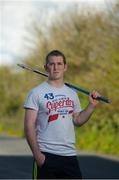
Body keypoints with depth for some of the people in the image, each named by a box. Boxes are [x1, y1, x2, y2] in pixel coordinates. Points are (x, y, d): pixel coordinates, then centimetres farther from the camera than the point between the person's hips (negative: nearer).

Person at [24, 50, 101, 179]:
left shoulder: (72, 94, 13)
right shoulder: (36, 93, -4)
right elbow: (29, 126, -8)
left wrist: (92, 105, 6)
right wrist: (37, 154, -16)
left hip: (70, 154, 5)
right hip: (46, 155, -5)